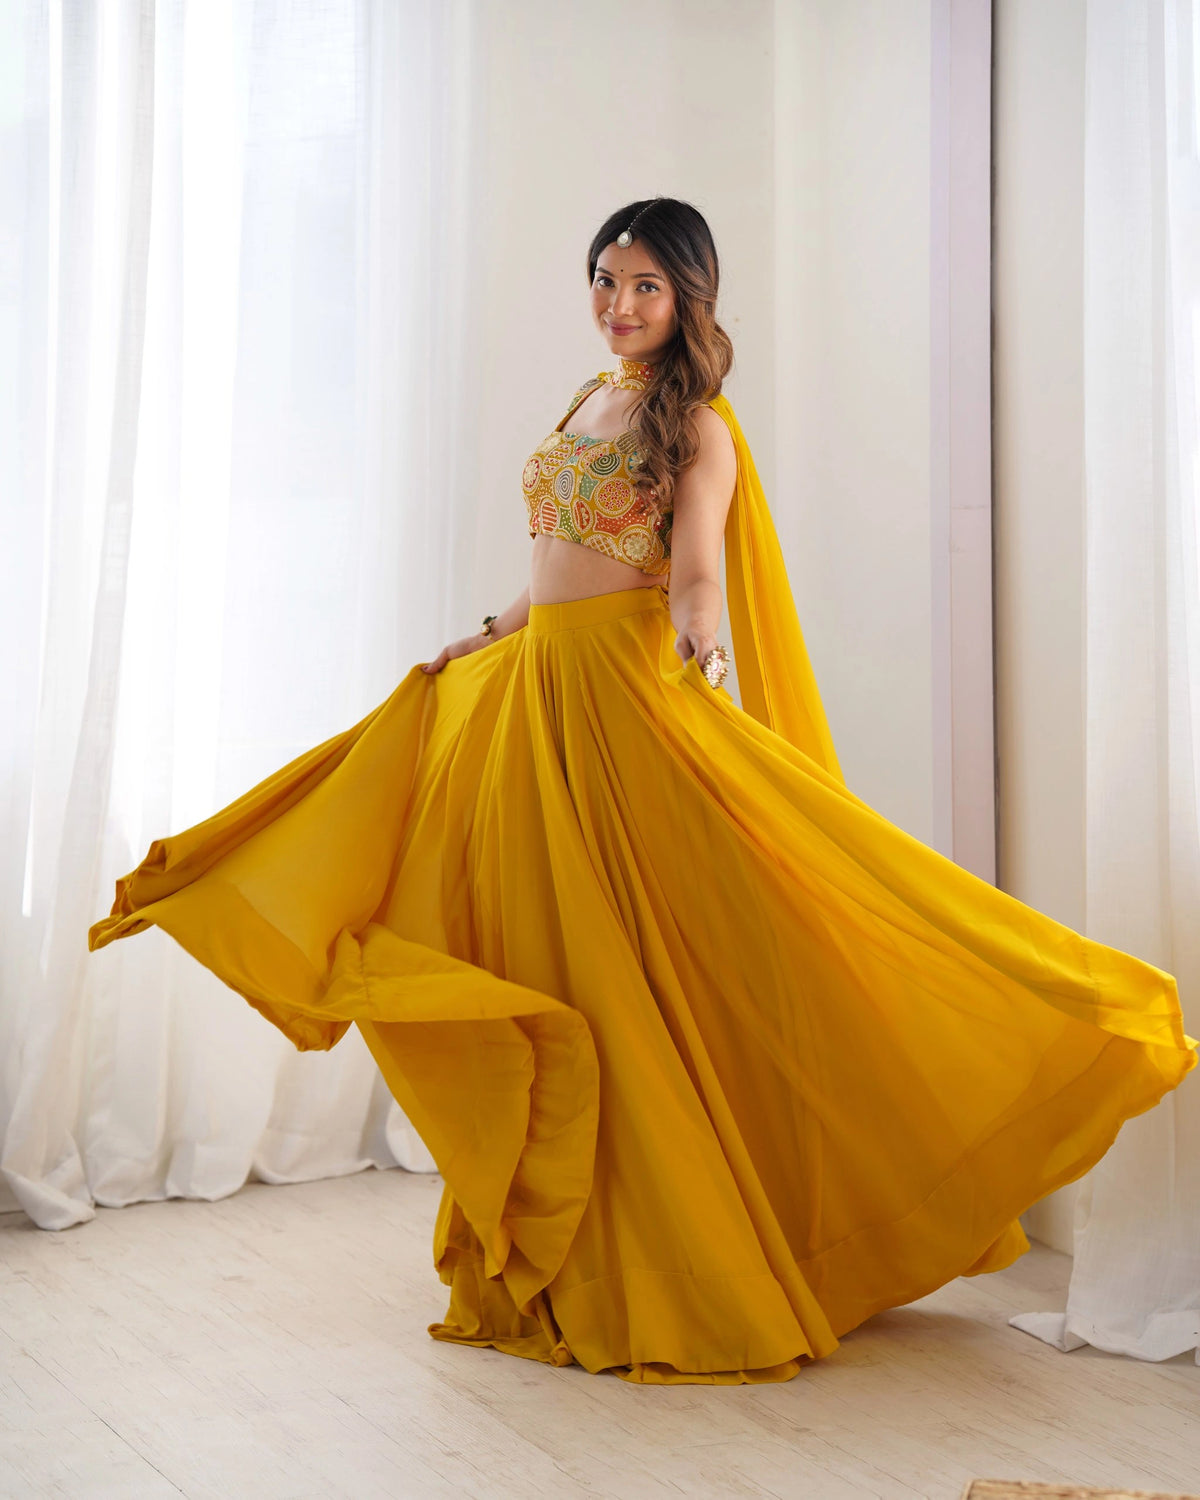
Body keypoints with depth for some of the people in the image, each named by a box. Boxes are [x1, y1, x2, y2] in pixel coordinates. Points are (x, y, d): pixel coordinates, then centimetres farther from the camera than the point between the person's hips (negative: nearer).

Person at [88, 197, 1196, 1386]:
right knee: (539, 962, 9)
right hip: (535, 687, 8)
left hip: (627, 696, -8)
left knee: (630, 966, -7)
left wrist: (696, 645, -37)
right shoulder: (590, 399, 17)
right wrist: (484, 639, 30)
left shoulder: (698, 426, -5)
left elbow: (692, 574, -17)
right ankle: (557, 1261, 20)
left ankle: (683, 1275, 4)